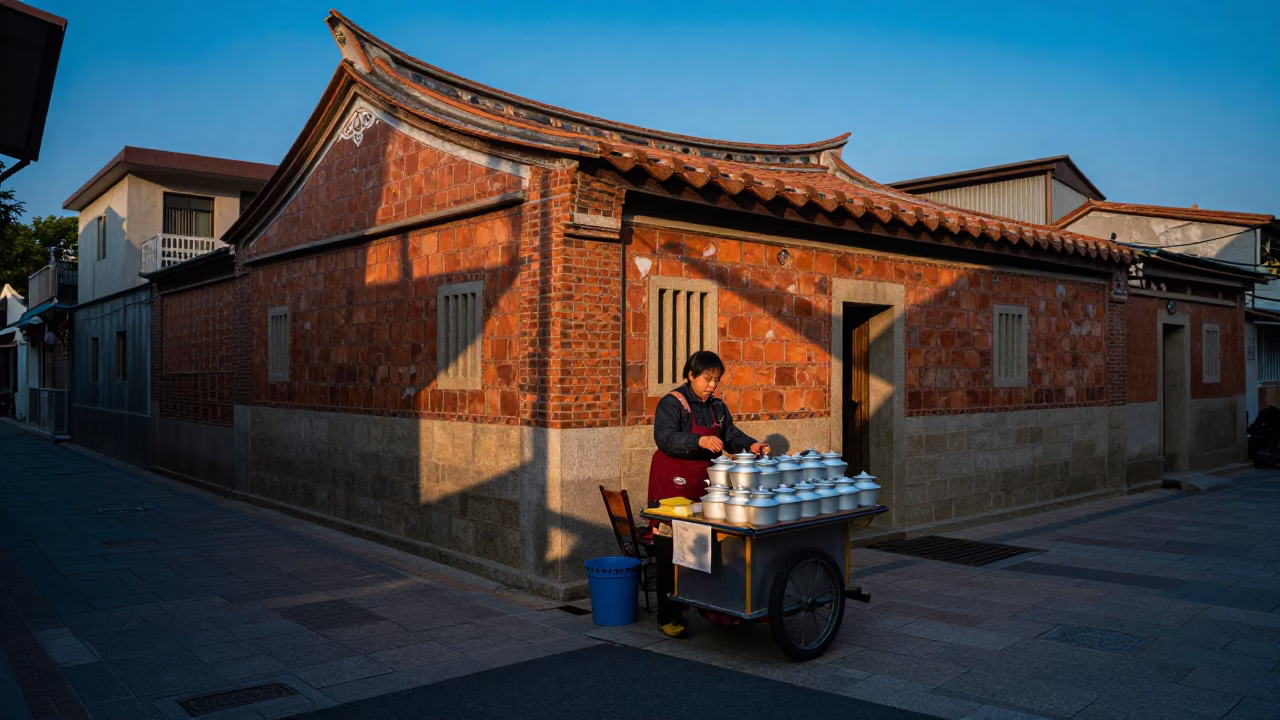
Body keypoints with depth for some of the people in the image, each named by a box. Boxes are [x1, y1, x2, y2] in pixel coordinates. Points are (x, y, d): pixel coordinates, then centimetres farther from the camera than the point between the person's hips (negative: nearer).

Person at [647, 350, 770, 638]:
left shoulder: (717, 407, 12)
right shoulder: (672, 403, -10)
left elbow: (731, 435, 12)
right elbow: (665, 437, -23)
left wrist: (751, 445, -9)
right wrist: (699, 441, -37)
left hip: (703, 488, 6)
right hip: (671, 487, -6)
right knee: (670, 552, -1)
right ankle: (668, 617, 7)